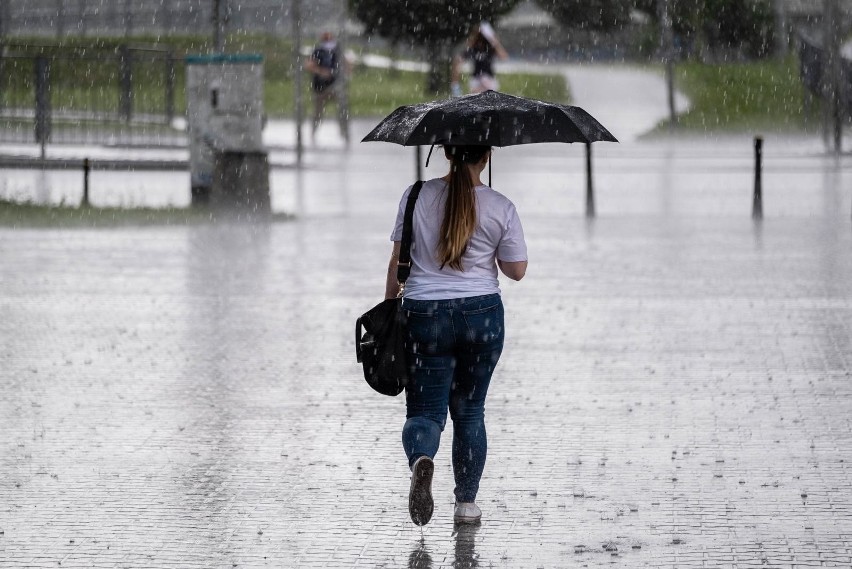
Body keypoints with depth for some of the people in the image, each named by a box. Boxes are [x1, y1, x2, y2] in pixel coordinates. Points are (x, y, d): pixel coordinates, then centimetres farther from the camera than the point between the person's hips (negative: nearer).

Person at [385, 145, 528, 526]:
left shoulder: (417, 197, -2)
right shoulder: (501, 208, -3)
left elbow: (397, 261, 1)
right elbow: (517, 271, 0)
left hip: (424, 313, -1)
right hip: (481, 314, 1)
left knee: (425, 410, 3)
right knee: (469, 411, 14)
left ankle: (421, 459, -30)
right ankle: (466, 502, 15)